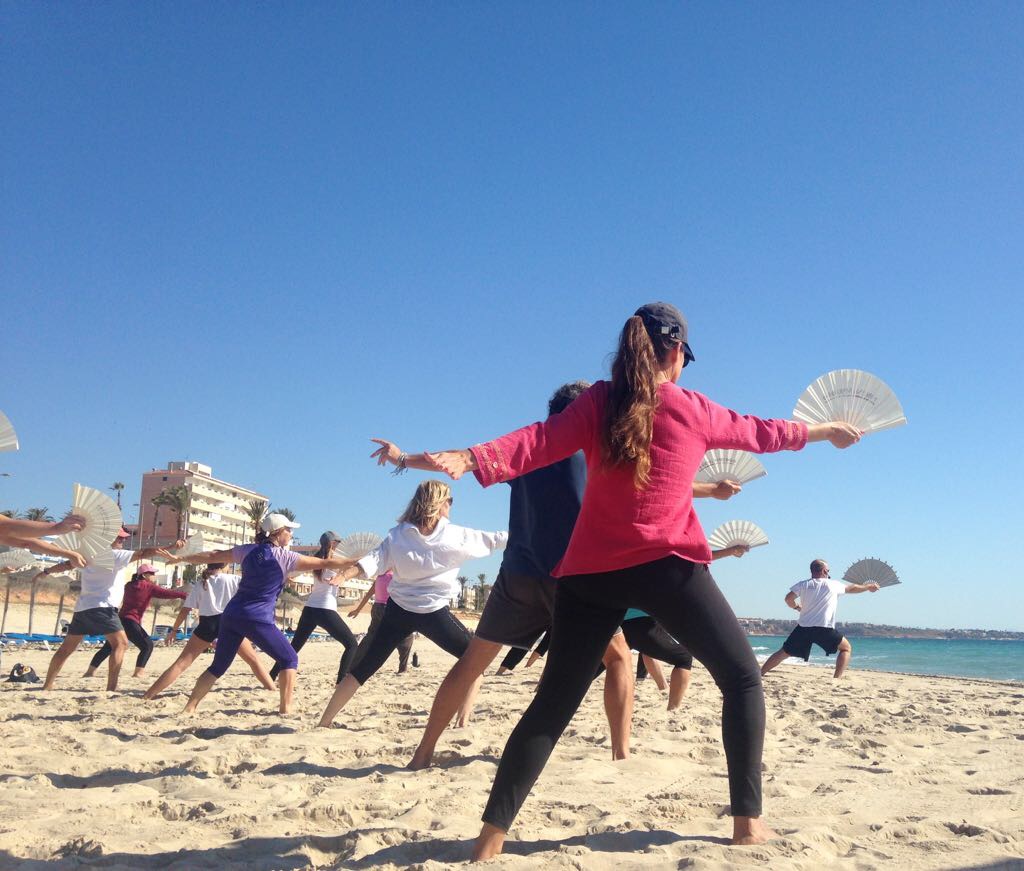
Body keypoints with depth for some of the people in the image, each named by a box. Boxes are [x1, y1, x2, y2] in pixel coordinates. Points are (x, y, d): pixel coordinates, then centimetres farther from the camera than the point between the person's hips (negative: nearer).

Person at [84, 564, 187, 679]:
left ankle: (90, 671, 21)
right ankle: (138, 672, -6)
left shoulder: (129, 586, 13)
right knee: (147, 645, 4)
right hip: (131, 622, -7)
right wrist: (184, 594, -10)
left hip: (120, 620, 7)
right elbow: (166, 593, -10)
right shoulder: (148, 587, -5)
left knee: (108, 647, 18)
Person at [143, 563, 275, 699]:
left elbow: (185, 610, 10)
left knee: (181, 662, 3)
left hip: (207, 625, 1)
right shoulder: (234, 579, 8)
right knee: (253, 659, 13)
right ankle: (273, 689, 11)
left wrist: (173, 630, 17)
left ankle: (148, 695, -4)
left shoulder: (199, 583, 14)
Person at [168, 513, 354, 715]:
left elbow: (213, 556, 16)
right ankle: (286, 709, -3)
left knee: (218, 666, 18)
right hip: (257, 619, -6)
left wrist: (181, 558, 29)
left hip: (231, 615, 6)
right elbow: (325, 563, -6)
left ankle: (189, 708, 16)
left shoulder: (248, 550, 9)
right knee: (289, 660, 6)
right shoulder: (285, 557, -5)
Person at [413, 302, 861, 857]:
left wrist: (470, 459, -16)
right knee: (742, 679, 15)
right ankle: (747, 821, 10)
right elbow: (762, 433, 22)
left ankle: (492, 834, 3)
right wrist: (826, 430, 39)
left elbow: (539, 442, -9)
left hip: (588, 570, 3)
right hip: (666, 565, -2)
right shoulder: (692, 409, 6)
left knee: (553, 703, 8)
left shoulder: (597, 402, 6)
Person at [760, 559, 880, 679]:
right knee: (846, 648, 17)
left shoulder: (803, 584, 8)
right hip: (824, 629, -2)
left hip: (803, 628, 2)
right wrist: (869, 587, 43)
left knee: (783, 652, 10)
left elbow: (788, 598, -3)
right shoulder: (833, 585, 9)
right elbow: (852, 588, 25)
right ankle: (836, 678, 2)